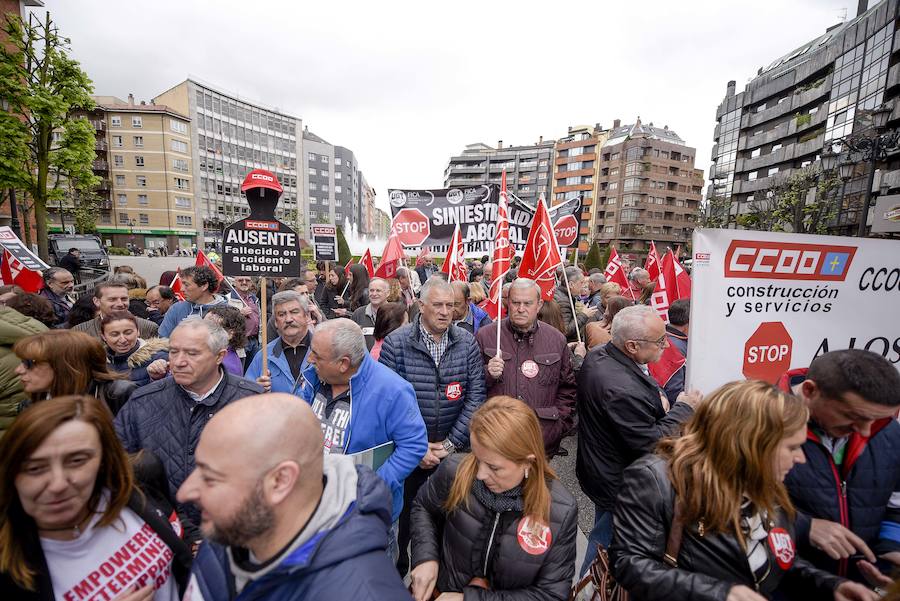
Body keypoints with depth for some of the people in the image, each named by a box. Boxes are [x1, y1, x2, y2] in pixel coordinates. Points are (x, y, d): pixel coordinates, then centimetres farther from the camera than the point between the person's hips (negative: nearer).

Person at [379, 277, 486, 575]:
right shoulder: (395, 343, -14)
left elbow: (475, 396, -9)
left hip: (454, 448, 2)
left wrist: (451, 443, -12)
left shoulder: (467, 343, -8)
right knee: (403, 512, 19)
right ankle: (398, 569, 47)